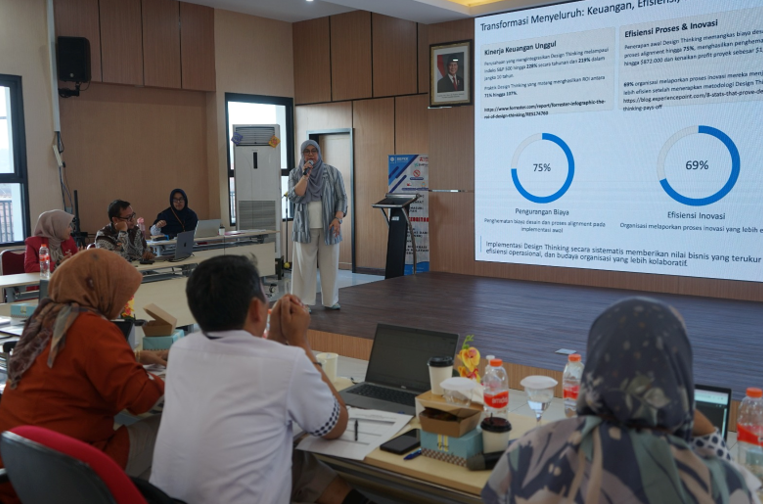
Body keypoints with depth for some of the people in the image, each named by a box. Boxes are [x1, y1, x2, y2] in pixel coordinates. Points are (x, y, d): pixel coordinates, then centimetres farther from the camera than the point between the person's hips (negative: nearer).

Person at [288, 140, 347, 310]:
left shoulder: (332, 172, 2)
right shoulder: (295, 174, 4)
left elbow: (341, 197, 2)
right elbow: (294, 196, -10)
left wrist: (338, 218, -11)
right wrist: (305, 175, -14)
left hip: (328, 227, 1)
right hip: (305, 227, 0)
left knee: (329, 264, 6)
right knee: (305, 265, -1)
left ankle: (331, 300, 16)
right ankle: (304, 302, 5)